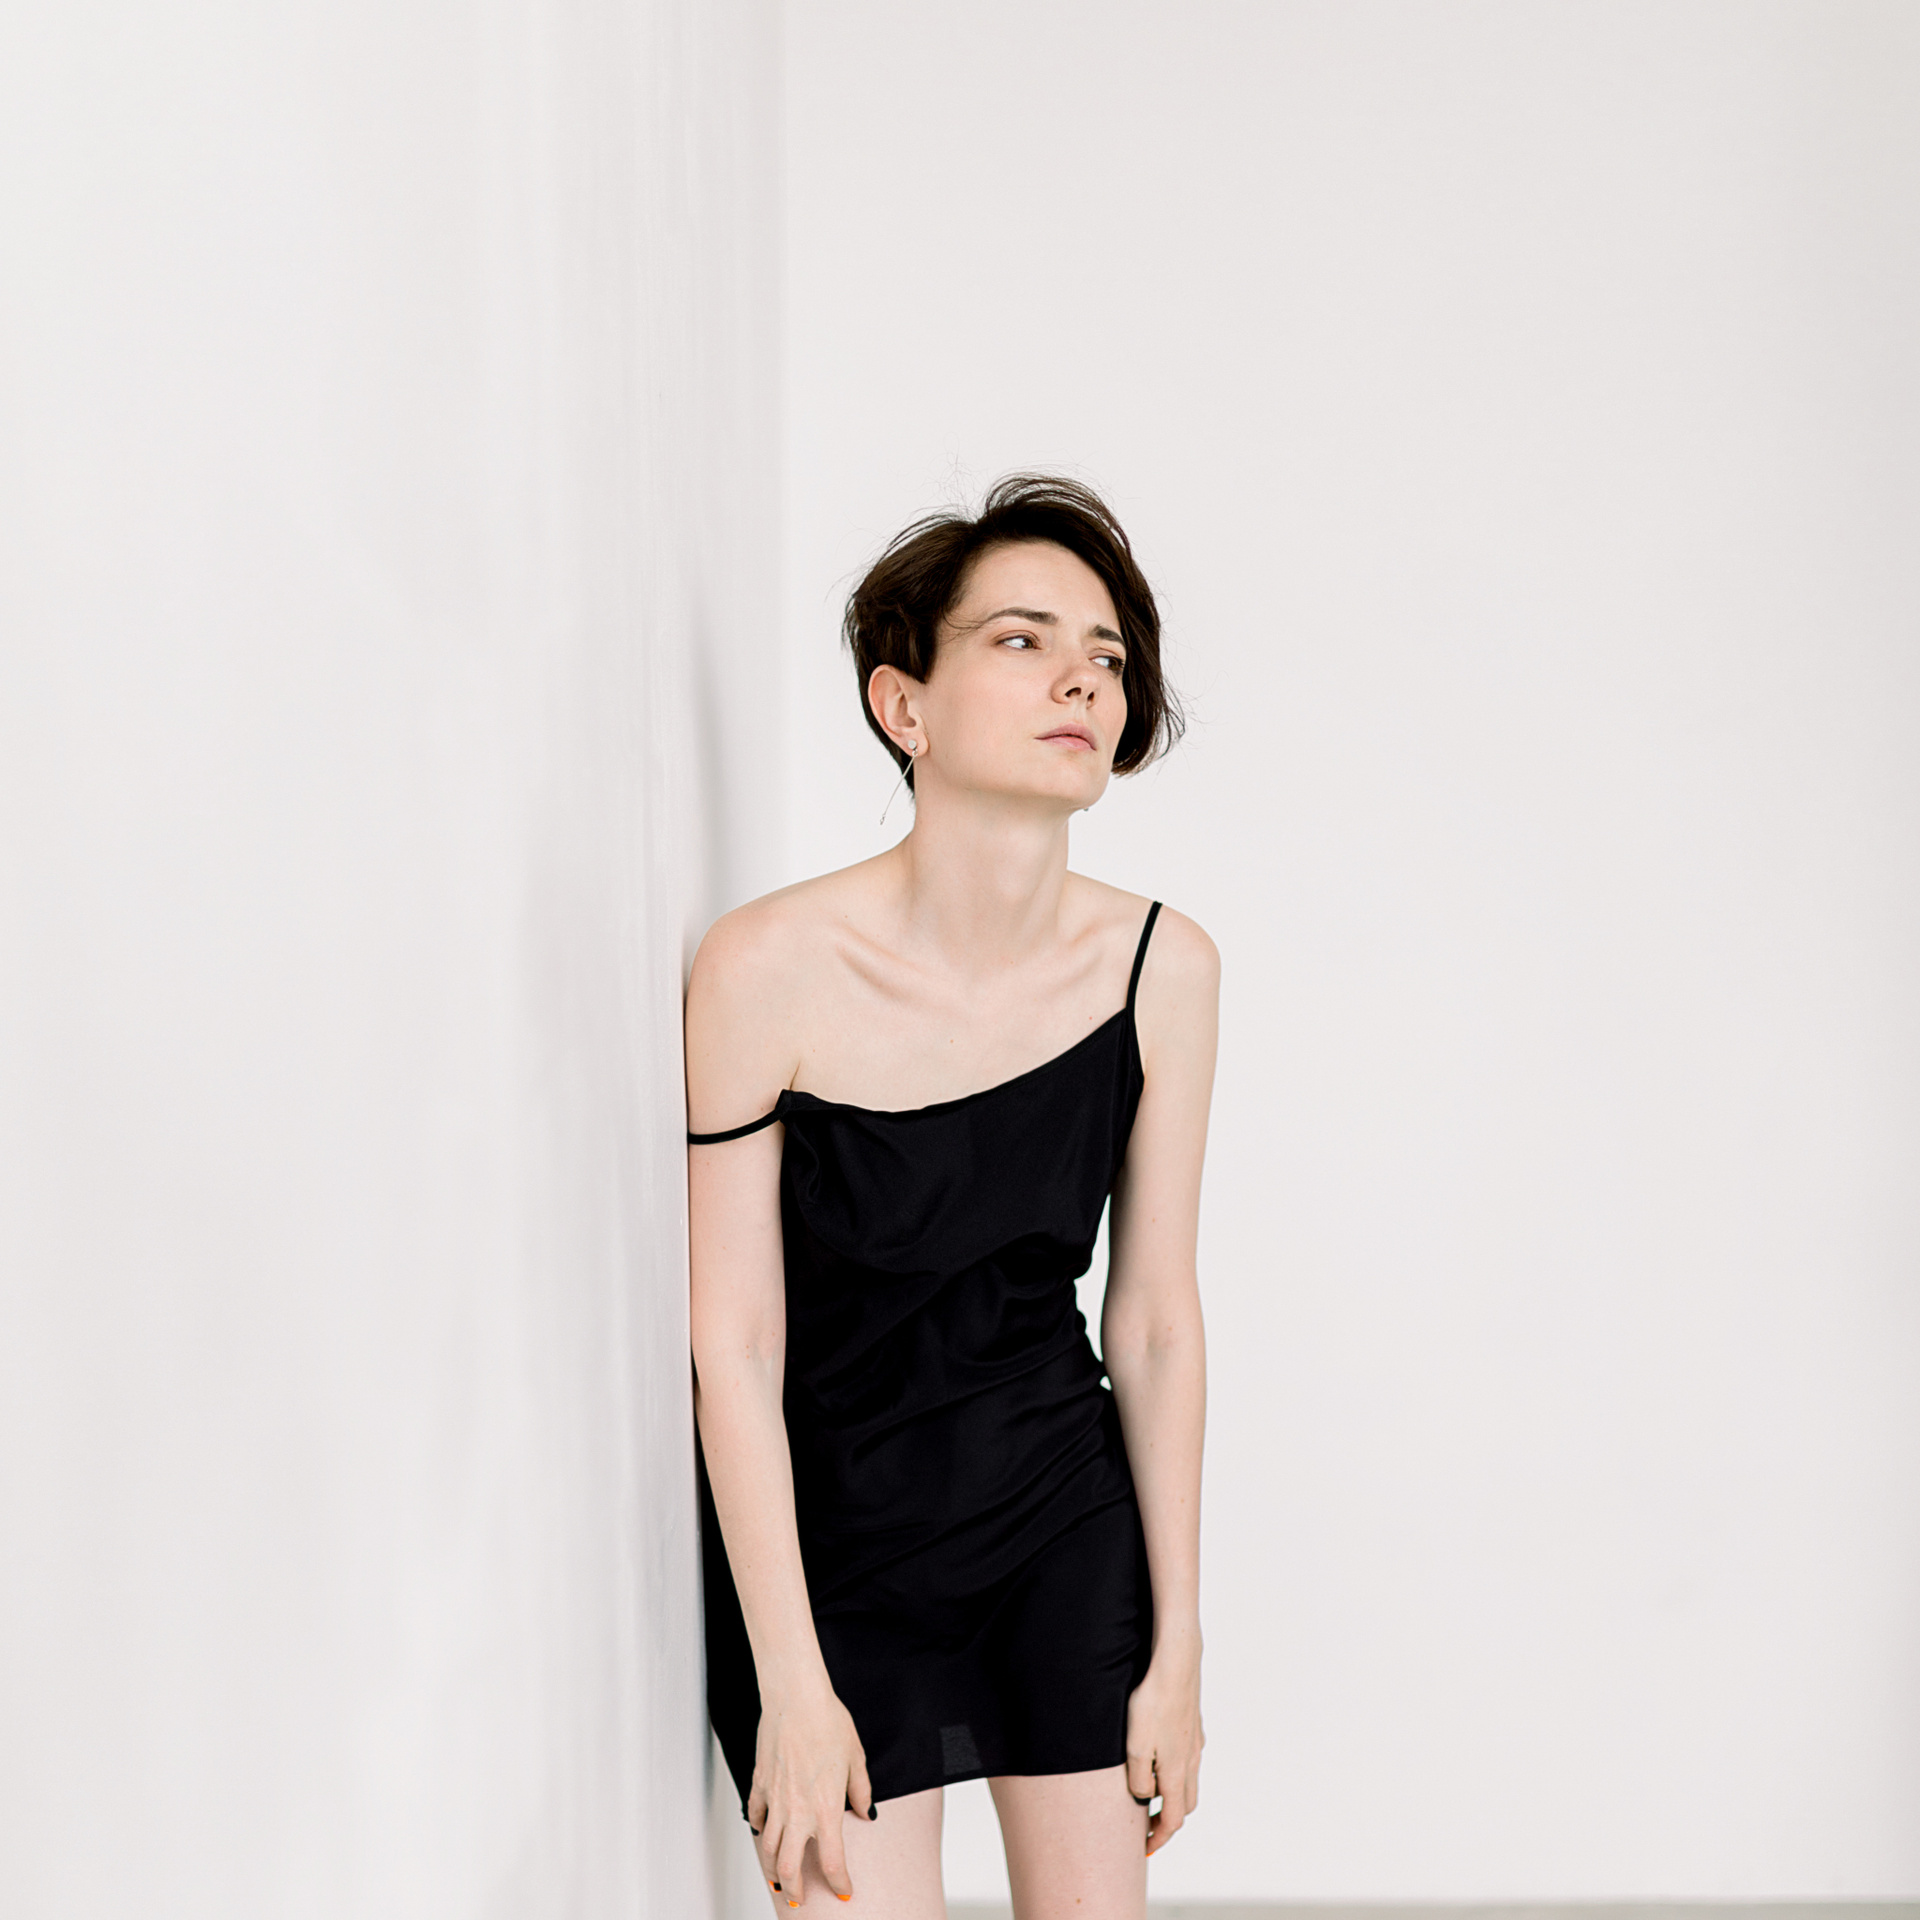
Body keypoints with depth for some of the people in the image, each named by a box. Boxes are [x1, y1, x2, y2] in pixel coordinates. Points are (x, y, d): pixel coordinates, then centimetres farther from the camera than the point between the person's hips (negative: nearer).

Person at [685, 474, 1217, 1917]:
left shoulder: (1162, 968, -10)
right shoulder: (768, 970, -21)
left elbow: (1156, 1321, -2)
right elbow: (733, 1353, -15)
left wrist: (1177, 1650, 2)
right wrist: (793, 1690, -13)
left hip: (1068, 1521, 3)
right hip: (823, 1531, -3)